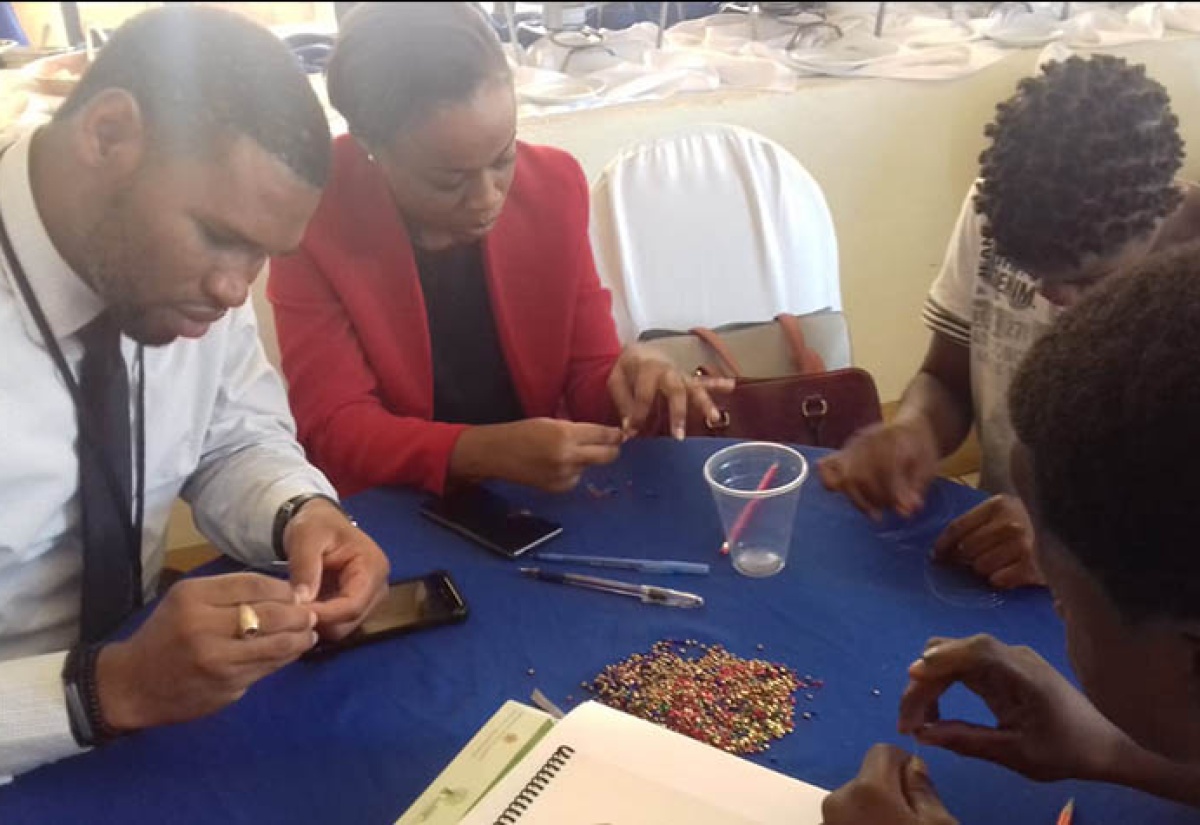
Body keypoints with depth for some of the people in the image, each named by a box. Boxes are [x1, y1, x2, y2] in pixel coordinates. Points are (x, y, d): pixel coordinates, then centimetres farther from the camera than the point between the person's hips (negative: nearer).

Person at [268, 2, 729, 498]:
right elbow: (334, 428, -14)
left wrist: (624, 384, -20)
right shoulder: (312, 216, -13)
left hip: (544, 502, 2)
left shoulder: (553, 185, -5)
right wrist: (485, 451, -28)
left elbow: (588, 373, 1)